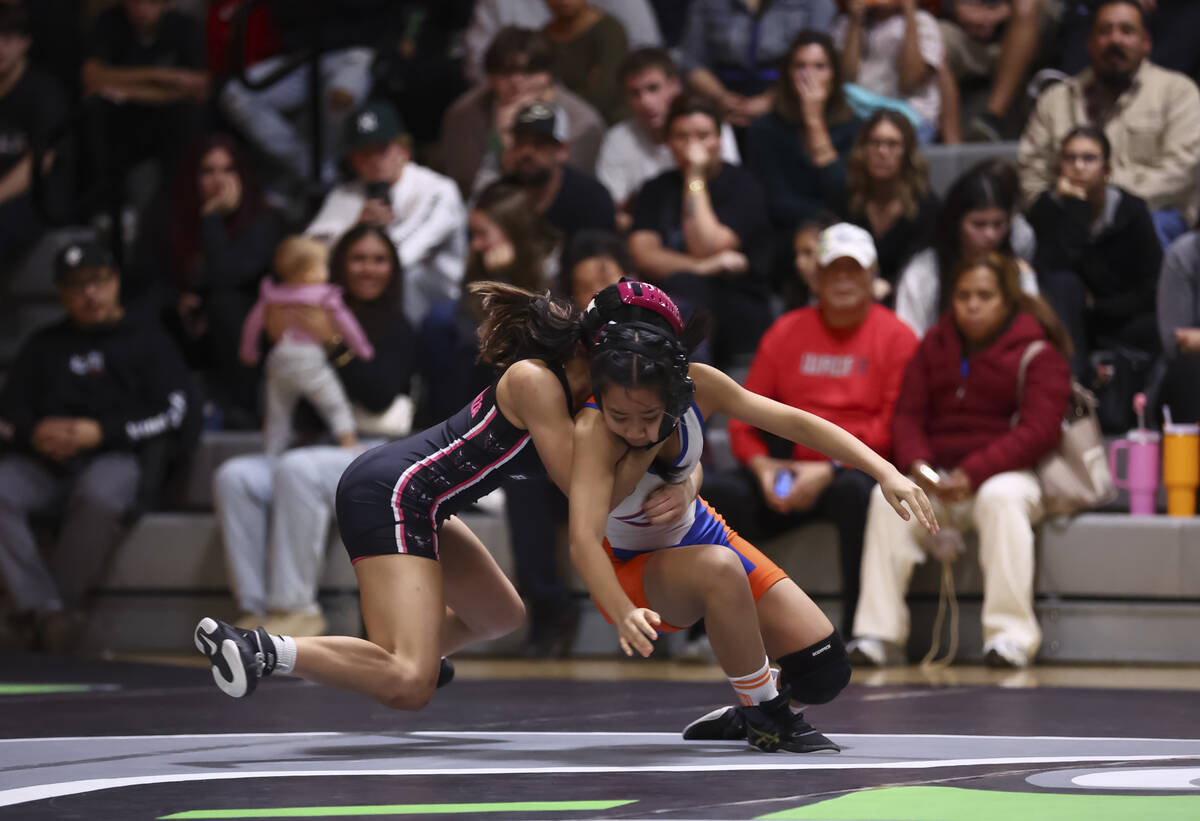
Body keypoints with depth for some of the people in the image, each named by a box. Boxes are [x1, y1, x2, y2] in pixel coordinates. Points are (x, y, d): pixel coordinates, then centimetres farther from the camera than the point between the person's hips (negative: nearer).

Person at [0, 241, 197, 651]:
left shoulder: (146, 341, 16)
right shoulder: (43, 347, 28)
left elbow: (174, 413, 2)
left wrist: (102, 432, -9)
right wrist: (34, 433, -7)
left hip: (119, 458, -3)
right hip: (44, 463, 3)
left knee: (98, 494, -40)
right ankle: (46, 608, -36)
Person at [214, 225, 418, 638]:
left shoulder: (396, 329, 9)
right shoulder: (320, 318, 18)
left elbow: (381, 397, -8)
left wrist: (334, 344, -17)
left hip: (372, 452, -4)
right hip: (310, 445, 4)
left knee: (296, 469, -35)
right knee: (234, 476, -23)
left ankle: (295, 607, -32)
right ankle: (256, 607, -29)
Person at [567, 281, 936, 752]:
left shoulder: (697, 385, -22)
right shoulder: (593, 432, -35)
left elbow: (793, 422, -16)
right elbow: (584, 540, -46)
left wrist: (885, 471, -26)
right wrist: (624, 614, -63)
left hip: (699, 536, 5)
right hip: (632, 576, -5)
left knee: (824, 670, -7)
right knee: (720, 570, -39)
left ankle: (749, 718, 25)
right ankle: (765, 714, -16)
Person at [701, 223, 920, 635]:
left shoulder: (894, 337, 1)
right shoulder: (786, 332, 15)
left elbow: (896, 426, -8)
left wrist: (831, 471, -18)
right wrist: (760, 464, -7)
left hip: (859, 469, -4)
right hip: (792, 472, 4)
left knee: (855, 490, -40)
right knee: (715, 490, -21)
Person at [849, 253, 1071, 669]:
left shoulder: (1037, 354, -1)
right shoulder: (934, 346, 14)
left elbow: (1039, 430, -12)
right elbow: (907, 414, 11)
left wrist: (974, 472, -22)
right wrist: (917, 464, -13)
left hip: (1005, 474, -4)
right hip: (936, 477, 4)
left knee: (1001, 498, -38)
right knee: (888, 497, -26)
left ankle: (1010, 635, -38)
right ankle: (878, 632, -27)